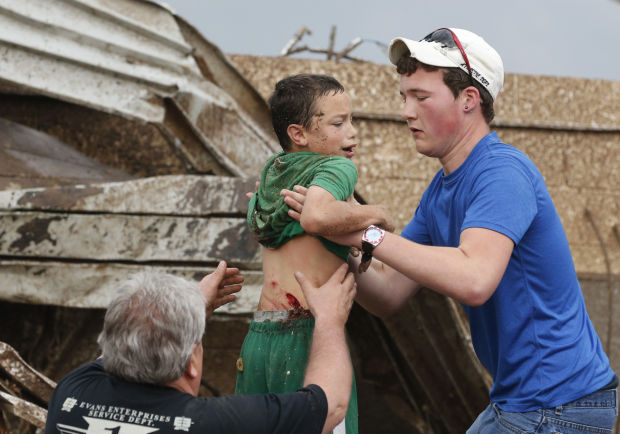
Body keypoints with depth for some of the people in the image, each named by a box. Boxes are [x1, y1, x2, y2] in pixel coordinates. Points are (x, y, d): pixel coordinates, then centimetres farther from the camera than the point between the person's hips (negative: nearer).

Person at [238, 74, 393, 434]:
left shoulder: (273, 171, 17)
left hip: (257, 337, 8)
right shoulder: (337, 167, -6)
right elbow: (316, 215, -27)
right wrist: (374, 214, -13)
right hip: (309, 335, -7)